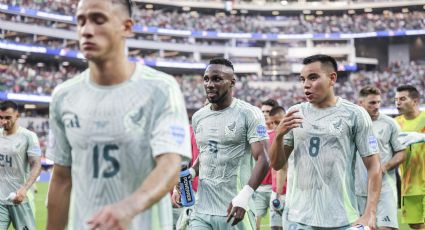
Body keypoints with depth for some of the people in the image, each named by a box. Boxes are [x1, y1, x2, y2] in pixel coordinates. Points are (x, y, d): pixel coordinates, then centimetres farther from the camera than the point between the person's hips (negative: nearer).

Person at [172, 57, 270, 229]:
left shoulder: (249, 114, -7)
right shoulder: (198, 117, 11)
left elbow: (263, 160, -12)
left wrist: (244, 196, -24)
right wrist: (189, 174, 6)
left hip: (234, 211, -4)